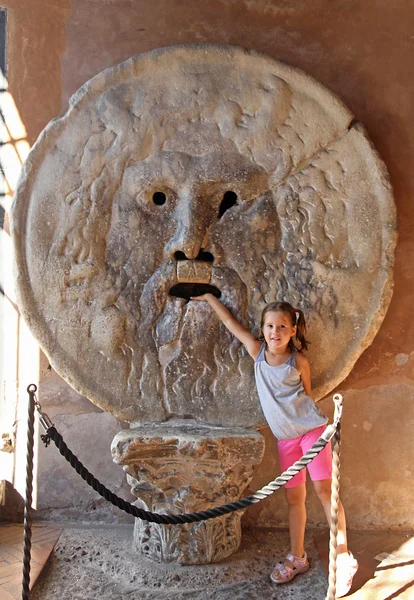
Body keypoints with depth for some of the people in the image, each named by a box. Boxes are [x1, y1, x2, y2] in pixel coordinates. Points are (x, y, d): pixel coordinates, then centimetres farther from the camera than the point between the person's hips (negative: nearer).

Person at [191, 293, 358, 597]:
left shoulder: (298, 361, -8)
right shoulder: (257, 351, -1)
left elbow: (307, 393, 5)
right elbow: (231, 322, 4)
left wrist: (310, 418, 8)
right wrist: (209, 297, 10)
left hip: (311, 428, -3)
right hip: (286, 437, 3)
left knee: (324, 488, -8)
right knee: (294, 496, 10)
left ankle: (344, 558, 4)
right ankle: (297, 558, 22)